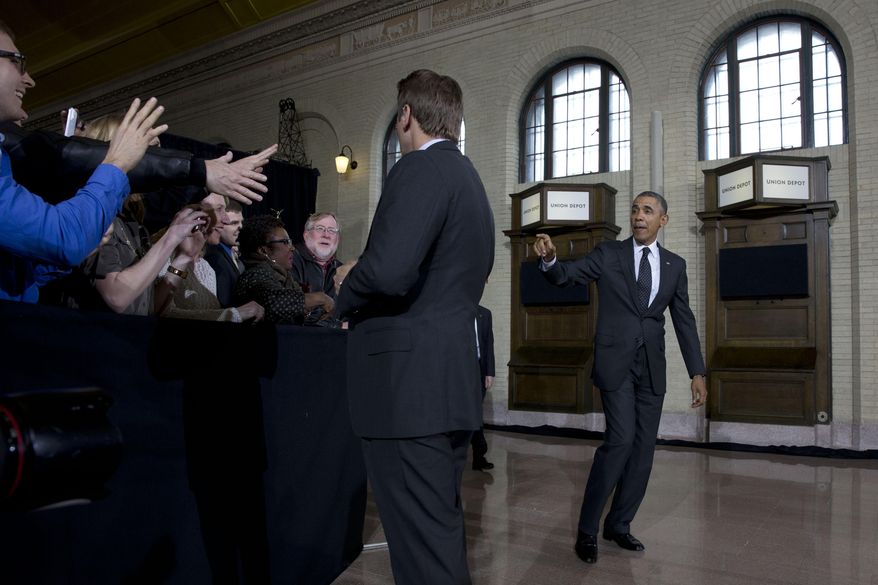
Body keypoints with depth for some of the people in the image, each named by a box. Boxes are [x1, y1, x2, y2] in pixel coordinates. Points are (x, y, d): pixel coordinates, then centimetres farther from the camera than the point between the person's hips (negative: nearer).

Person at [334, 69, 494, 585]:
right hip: (455, 382, 10)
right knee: (445, 531, 19)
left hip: (409, 383, -10)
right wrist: (364, 278, 19)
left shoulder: (421, 168, -10)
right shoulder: (471, 180, 20)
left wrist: (347, 295, -2)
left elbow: (387, 272, -24)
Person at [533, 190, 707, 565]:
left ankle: (618, 524, 22)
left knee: (644, 449, 6)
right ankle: (587, 528, -1)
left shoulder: (675, 265, 10)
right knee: (621, 439, -16)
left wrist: (697, 372, 5)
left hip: (652, 368, 4)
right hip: (616, 362, -4)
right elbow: (565, 275, -8)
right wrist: (549, 259, -32)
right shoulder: (608, 254, 2)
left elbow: (684, 321, 11)